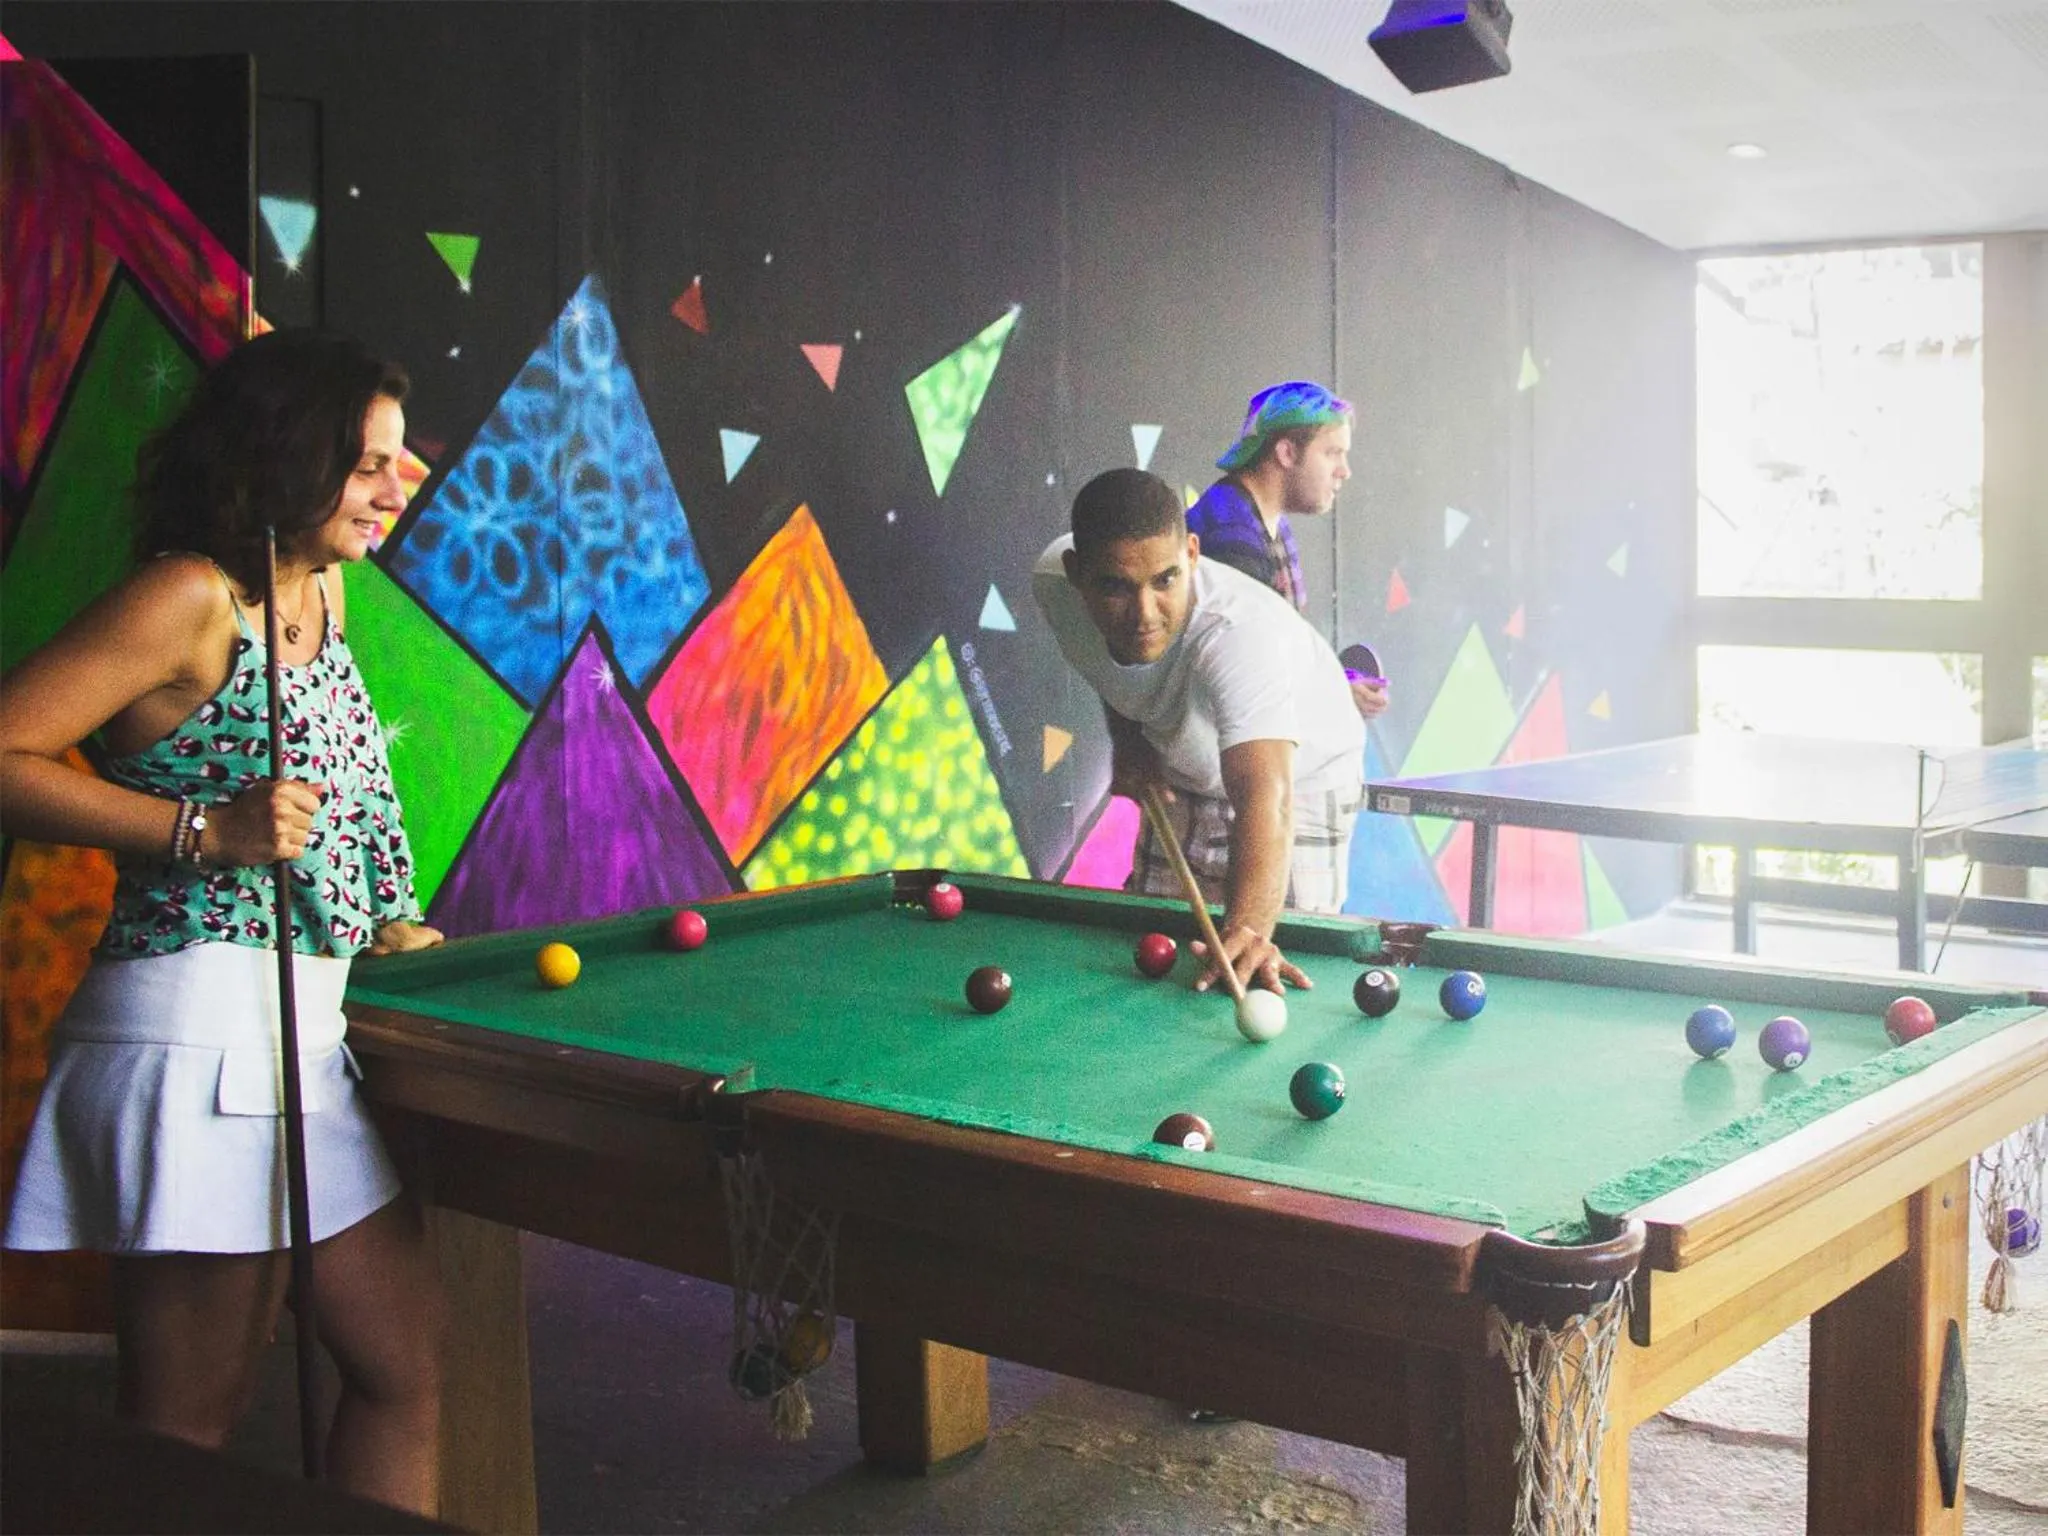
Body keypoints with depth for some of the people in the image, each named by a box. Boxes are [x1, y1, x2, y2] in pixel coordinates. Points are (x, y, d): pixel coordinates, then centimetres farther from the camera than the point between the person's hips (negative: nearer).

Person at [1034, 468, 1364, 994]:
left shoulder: (1241, 633, -45)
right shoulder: (1054, 582, -25)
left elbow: (1265, 793, -58)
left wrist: (1248, 926, -73)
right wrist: (1126, 738, -9)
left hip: (1300, 778, -5)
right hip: (1180, 773, 5)